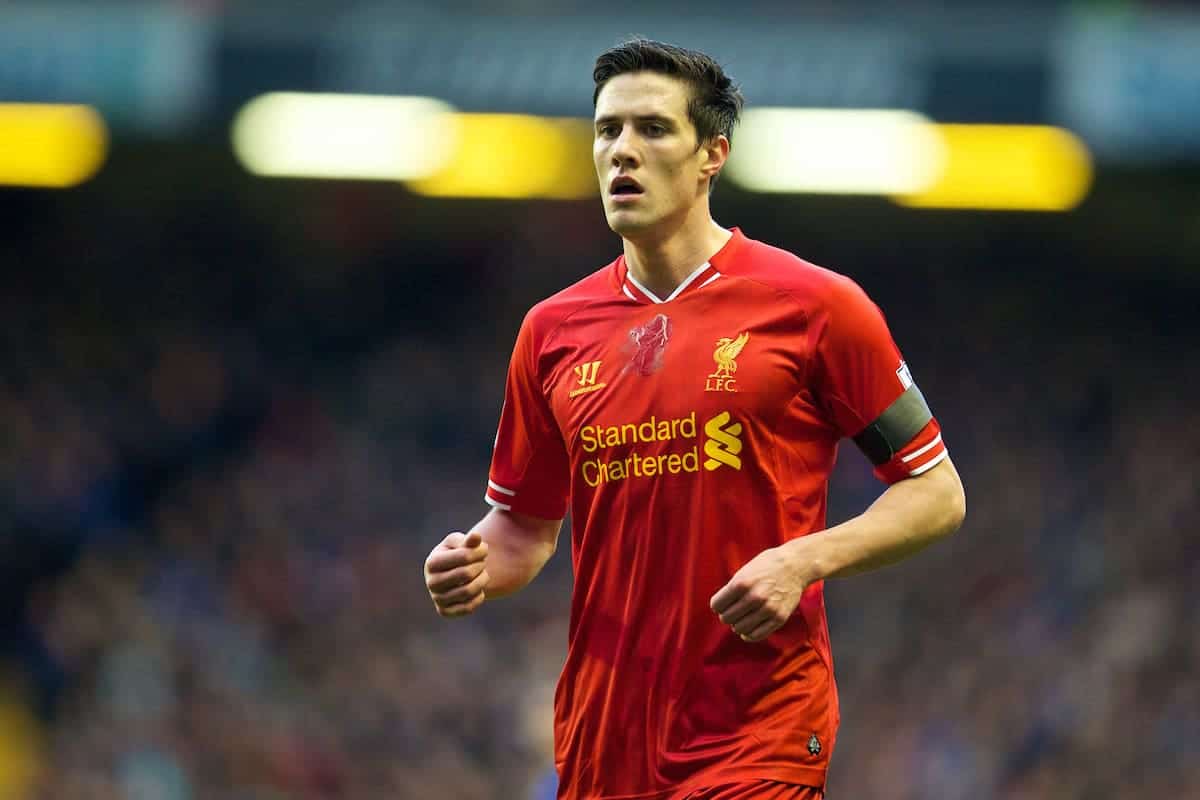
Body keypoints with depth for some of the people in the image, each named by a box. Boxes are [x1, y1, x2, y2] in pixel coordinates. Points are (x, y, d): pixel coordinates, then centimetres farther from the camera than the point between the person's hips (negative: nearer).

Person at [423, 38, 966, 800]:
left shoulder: (815, 306, -3)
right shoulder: (553, 330, 9)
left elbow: (937, 494, 0)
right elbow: (527, 524, 19)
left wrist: (804, 561, -15)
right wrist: (477, 567, -4)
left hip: (758, 732, -4)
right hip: (603, 737, 4)